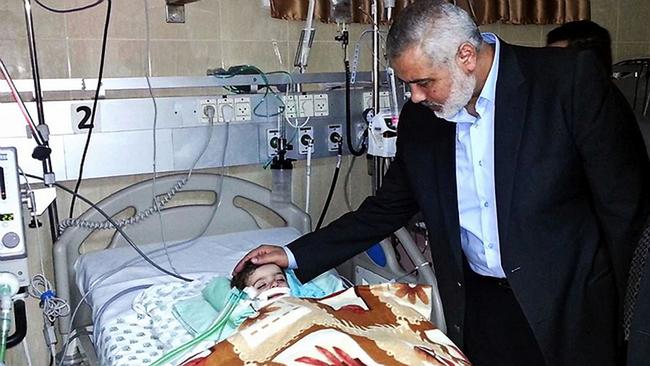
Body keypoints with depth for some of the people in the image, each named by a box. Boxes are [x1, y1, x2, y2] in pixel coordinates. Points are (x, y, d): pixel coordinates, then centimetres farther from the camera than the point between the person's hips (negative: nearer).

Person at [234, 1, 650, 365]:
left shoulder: (571, 78, -13)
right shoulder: (420, 118, 0)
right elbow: (387, 209, 8)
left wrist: (614, 310, -5)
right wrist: (296, 256, 3)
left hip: (569, 307, -3)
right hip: (475, 307, 3)